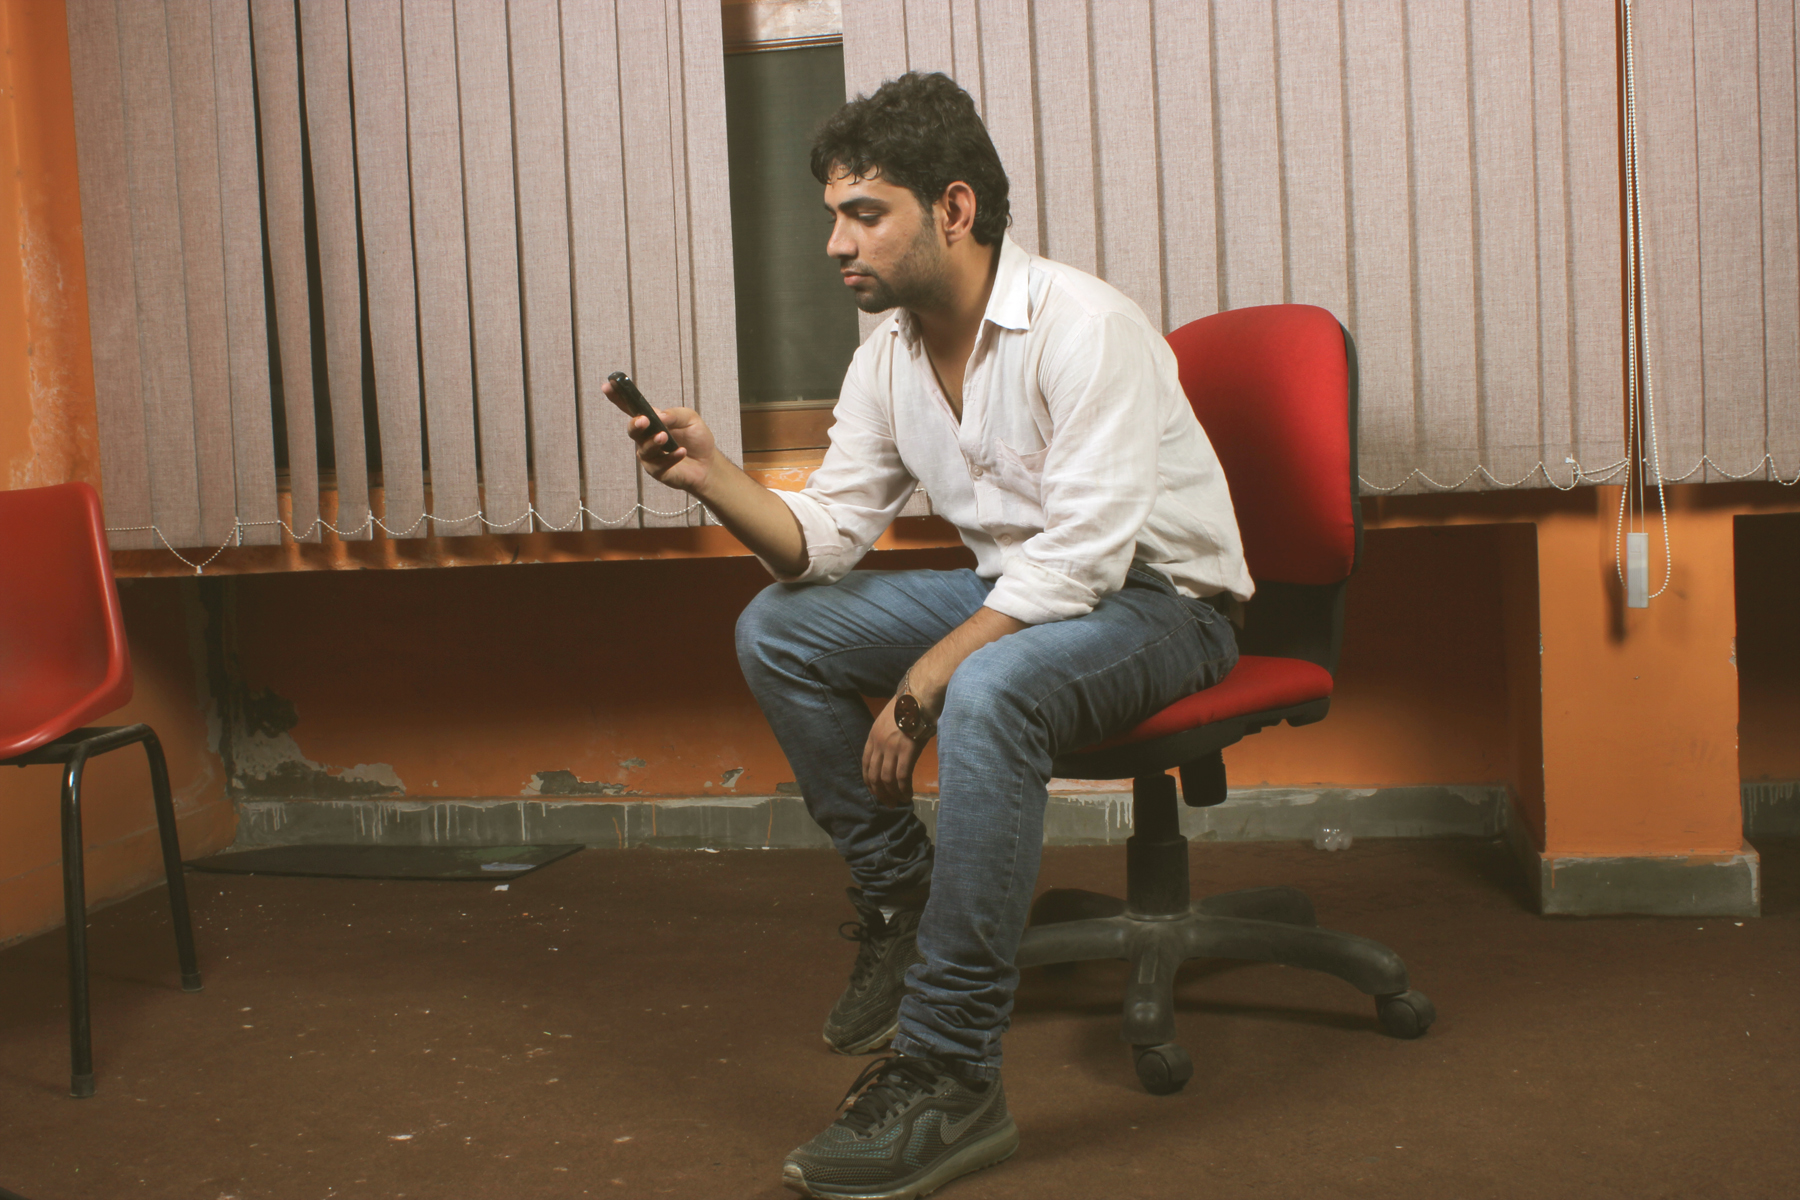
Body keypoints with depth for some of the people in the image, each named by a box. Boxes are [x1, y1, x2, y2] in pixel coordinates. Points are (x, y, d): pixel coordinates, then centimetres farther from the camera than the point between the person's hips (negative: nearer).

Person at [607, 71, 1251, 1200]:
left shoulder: (1082, 324, -22)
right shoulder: (891, 354, 2)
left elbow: (1080, 559, -28)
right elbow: (825, 538, 3)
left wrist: (920, 688, -28)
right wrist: (715, 476, -15)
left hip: (1161, 603, -8)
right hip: (1019, 590, 8)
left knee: (986, 694, -37)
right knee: (777, 631, -3)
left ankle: (949, 1076, -30)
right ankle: (905, 903, 9)